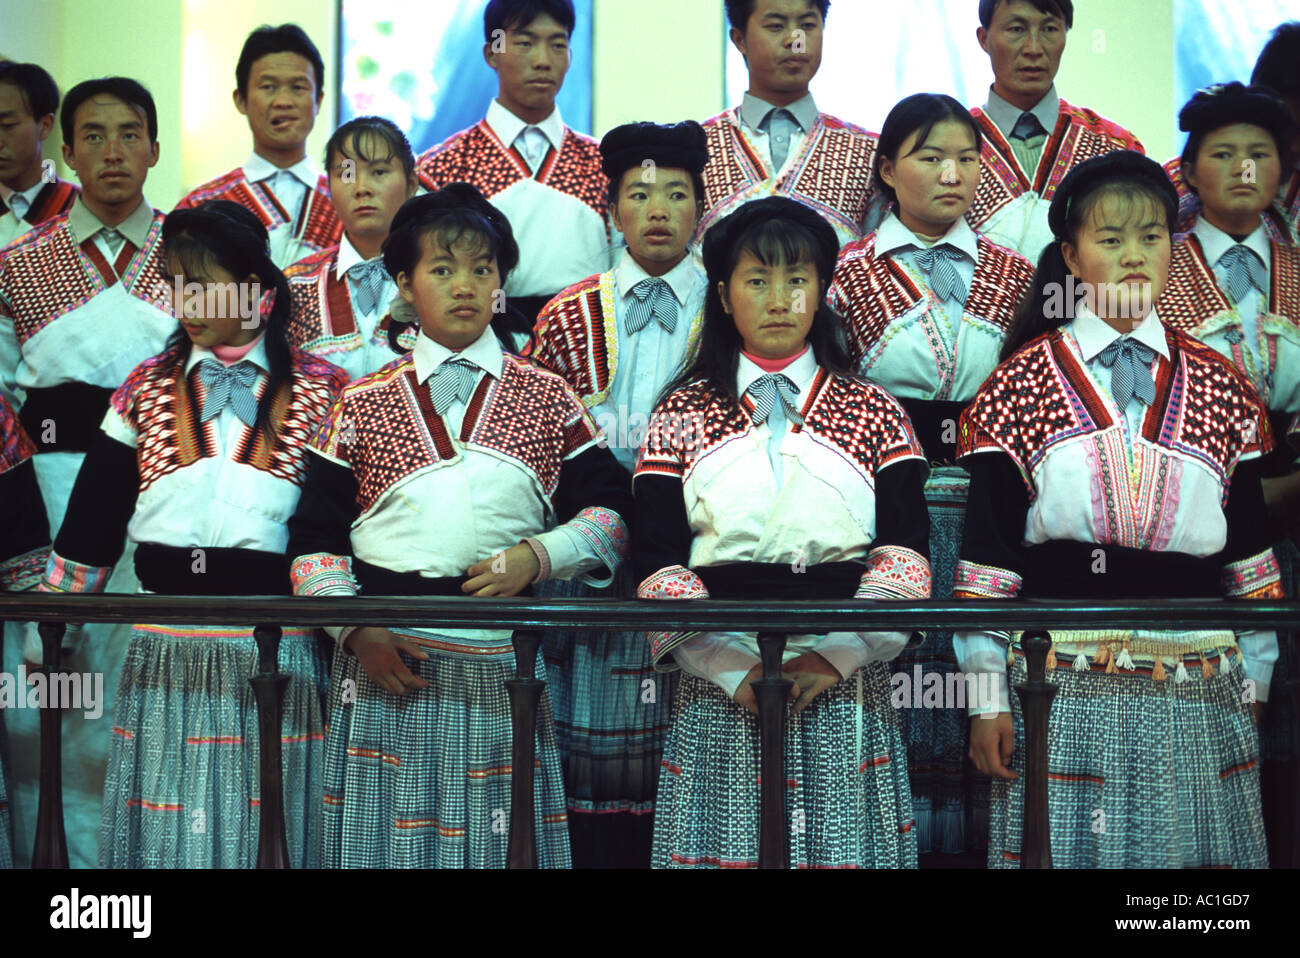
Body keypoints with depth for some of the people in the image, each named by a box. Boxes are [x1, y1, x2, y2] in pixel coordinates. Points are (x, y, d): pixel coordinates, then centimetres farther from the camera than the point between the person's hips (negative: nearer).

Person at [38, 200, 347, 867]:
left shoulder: (322, 391, 0)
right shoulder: (145, 389, 7)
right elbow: (92, 518, 10)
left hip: (278, 657, -2)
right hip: (166, 661, 2)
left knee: (267, 833, 7)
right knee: (168, 837, 8)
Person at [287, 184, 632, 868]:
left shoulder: (547, 399, 8)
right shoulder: (361, 405, 7)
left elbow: (611, 514, 8)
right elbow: (315, 538, 6)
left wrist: (538, 554, -10)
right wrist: (356, 631, -8)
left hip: (504, 665, 0)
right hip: (386, 663, 0)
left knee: (503, 841, 4)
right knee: (388, 838, 4)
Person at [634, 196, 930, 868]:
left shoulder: (874, 414, 9)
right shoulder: (681, 416, 8)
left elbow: (905, 553, 1)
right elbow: (657, 565, 0)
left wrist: (836, 654, -12)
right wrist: (734, 667, -12)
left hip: (848, 682, 1)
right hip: (716, 686, 0)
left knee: (843, 844, 0)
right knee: (726, 845, 0)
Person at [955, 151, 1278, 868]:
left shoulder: (1220, 388, 9)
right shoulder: (1021, 385, 1)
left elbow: (1248, 544, 12)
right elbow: (986, 549, -1)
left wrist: (1254, 682, 10)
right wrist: (987, 698, -4)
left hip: (1205, 694, 2)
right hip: (1067, 692, -2)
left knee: (1200, 860, 6)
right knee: (1074, 848, 3)